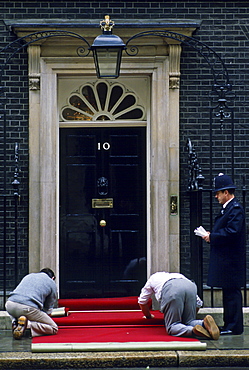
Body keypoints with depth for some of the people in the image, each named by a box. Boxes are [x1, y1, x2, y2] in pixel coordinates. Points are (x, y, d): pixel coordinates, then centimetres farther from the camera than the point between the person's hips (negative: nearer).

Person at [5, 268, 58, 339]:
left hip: (9, 304, 5)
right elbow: (48, 308, 24)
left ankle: (15, 322, 6)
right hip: (28, 308, -5)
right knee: (54, 328, 7)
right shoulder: (52, 283, 20)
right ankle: (28, 324, -17)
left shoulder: (29, 275, 33)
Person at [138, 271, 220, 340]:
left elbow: (142, 301, 48)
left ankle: (193, 330, -30)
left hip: (171, 290, -4)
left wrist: (148, 316, 64)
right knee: (189, 322, 14)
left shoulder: (153, 278, 43)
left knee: (172, 327, -1)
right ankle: (204, 323, -19)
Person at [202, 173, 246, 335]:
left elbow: (232, 232, -24)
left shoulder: (235, 208, -15)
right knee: (228, 292, 14)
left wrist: (212, 236, -16)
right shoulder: (227, 208, 17)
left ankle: (234, 326, 0)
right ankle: (229, 324, 21)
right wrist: (211, 234, 5)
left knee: (232, 292, -5)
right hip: (226, 260, 11)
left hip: (231, 260, -11)